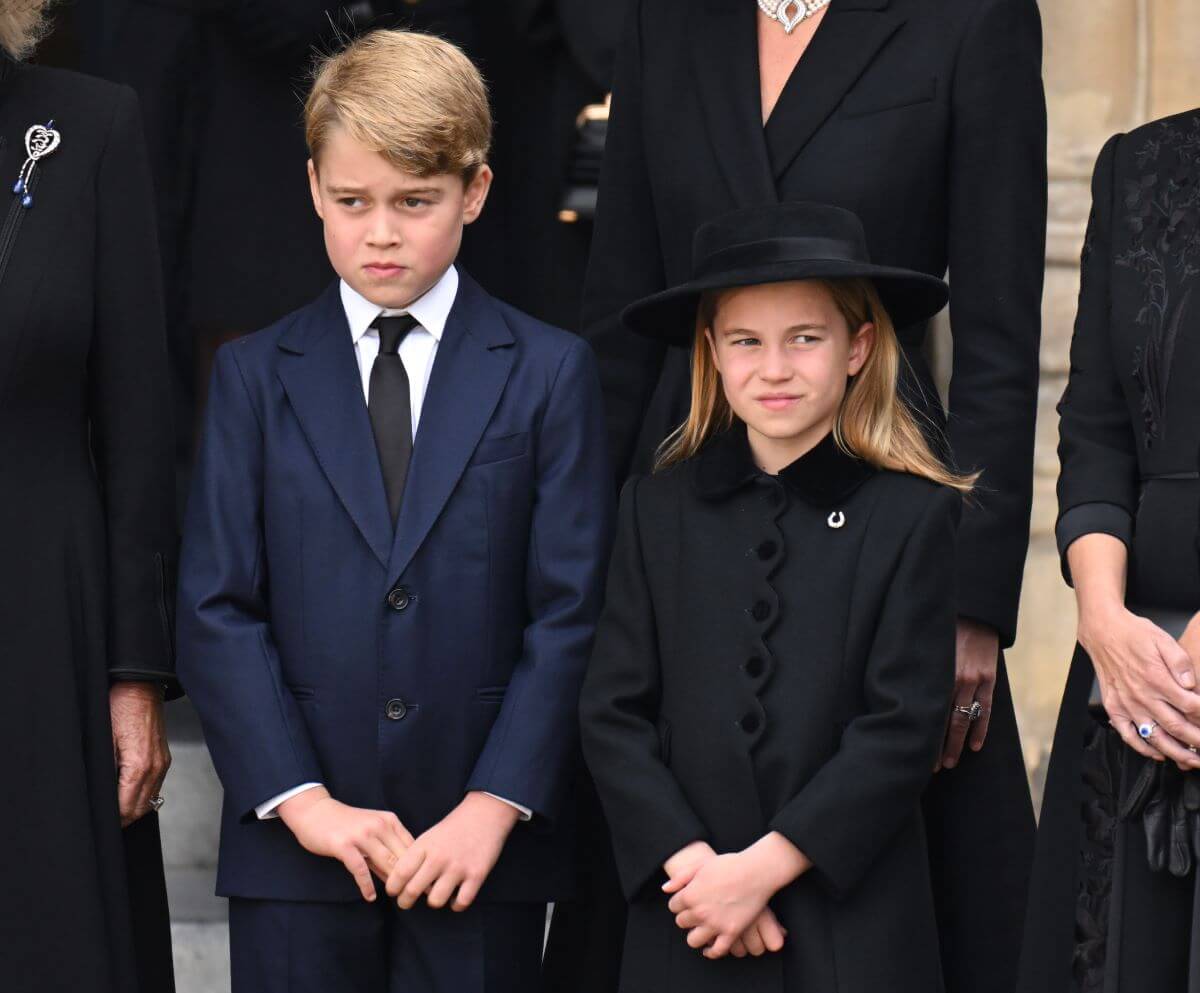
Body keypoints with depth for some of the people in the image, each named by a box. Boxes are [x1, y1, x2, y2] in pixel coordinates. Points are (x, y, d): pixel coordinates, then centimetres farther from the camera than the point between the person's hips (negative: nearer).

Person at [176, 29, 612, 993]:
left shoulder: (550, 372, 5)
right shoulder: (254, 375, 7)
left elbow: (571, 613, -1)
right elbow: (215, 610, 1)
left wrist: (497, 803, -10)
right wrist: (301, 800, -9)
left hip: (484, 846, -1)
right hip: (296, 845, 1)